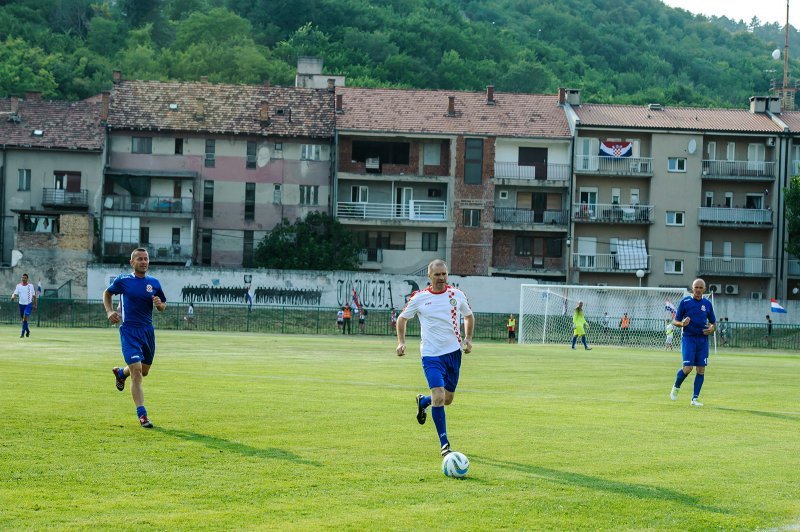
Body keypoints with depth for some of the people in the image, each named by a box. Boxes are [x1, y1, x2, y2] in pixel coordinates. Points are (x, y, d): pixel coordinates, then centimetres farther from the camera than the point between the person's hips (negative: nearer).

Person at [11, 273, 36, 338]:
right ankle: (27, 331, 37)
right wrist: (13, 297, -31)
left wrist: (35, 305, 9)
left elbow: (34, 295, 8)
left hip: (29, 304, -3)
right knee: (23, 319, 13)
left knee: (25, 318, -18)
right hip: (21, 304, 3)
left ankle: (22, 333, -16)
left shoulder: (31, 286, -1)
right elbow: (15, 294, -8)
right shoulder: (18, 286, 1)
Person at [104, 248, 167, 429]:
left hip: (148, 331, 5)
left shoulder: (154, 283, 5)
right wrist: (109, 311, -2)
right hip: (129, 331, -5)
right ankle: (141, 414, -11)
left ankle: (120, 373, 52)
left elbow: (162, 306, 14)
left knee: (144, 371, 18)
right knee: (136, 372, -15)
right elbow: (107, 293, 14)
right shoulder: (123, 280, -3)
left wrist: (160, 304, -10)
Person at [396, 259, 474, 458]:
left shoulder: (457, 295, 1)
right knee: (438, 397, -18)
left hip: (454, 352, 3)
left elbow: (469, 316, 19)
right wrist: (401, 342, -2)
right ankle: (444, 444, -9)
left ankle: (422, 402, 45)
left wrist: (468, 339, 3)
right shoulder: (419, 298, -4)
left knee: (447, 400, 11)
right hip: (431, 354, -3)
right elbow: (402, 318, 11)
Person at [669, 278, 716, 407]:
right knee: (687, 368, -14)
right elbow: (675, 321, 3)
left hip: (703, 339, 3)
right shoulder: (685, 302, 0)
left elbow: (713, 323, 17)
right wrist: (682, 323, -19)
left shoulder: (707, 304, 9)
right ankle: (676, 387, 14)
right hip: (688, 338, -3)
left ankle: (695, 398, 7)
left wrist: (712, 329, -6)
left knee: (701, 370, -1)